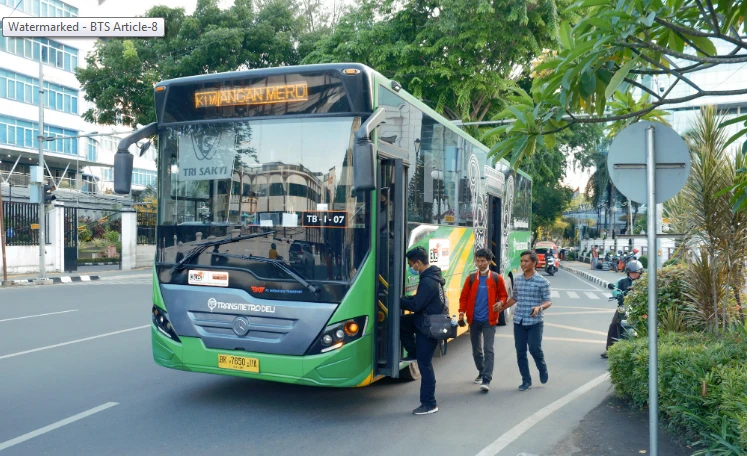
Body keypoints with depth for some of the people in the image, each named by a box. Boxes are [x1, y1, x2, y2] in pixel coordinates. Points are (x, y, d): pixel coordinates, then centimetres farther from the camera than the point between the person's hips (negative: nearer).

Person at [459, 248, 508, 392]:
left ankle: (486, 380, -11)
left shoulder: (497, 278, -2)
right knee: (476, 350, 13)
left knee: (488, 350, -10)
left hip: (489, 320, -3)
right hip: (474, 320, 3)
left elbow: (503, 295, 6)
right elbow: (464, 296, 6)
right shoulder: (471, 278, 3)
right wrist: (462, 311, -7)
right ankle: (481, 372, 34)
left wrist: (501, 302, -16)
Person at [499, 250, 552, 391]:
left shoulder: (542, 281, -7)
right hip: (519, 321, 4)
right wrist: (501, 308, 16)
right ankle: (526, 380, 17)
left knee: (535, 349, -4)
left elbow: (548, 301, -6)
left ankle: (543, 370, 27)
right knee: (520, 352, 5)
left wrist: (539, 307, -26)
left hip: (535, 322, -4)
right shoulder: (517, 279, 7)